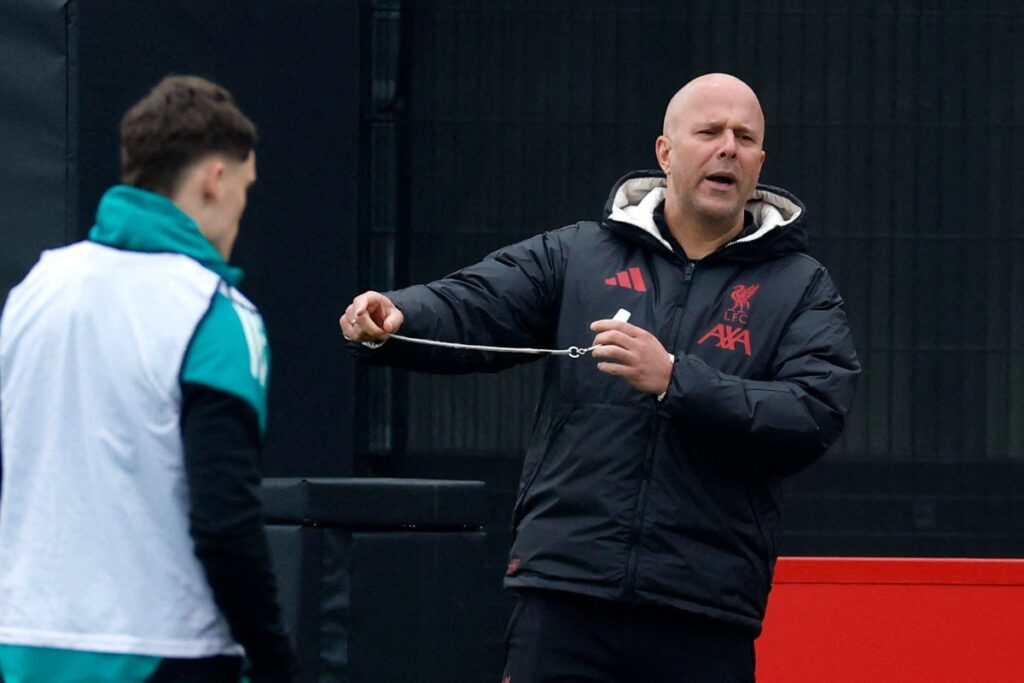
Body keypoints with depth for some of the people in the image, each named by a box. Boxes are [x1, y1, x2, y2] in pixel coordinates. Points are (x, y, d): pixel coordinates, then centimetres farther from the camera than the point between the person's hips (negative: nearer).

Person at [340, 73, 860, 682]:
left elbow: (815, 417, -8)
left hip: (707, 615, 0)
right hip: (566, 595, 0)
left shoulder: (802, 288, 7)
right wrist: (393, 319, -24)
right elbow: (469, 308, -1)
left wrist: (675, 380, -18)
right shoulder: (577, 256, 10)